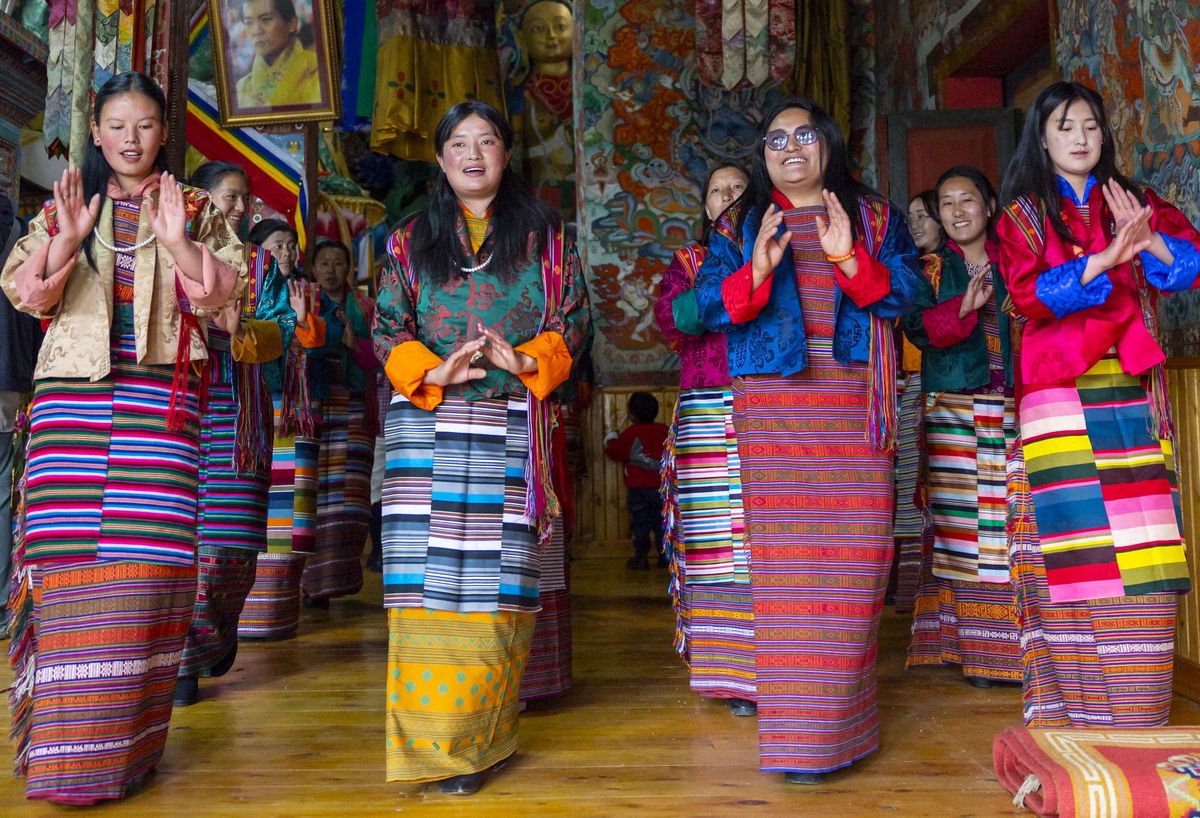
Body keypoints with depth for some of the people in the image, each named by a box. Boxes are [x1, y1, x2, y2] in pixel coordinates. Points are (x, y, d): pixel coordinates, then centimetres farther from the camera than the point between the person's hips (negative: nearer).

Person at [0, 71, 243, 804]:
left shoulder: (194, 209, 14)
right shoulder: (65, 204, 16)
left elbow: (221, 291, 2)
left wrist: (177, 242, -15)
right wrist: (66, 241, -11)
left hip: (159, 400, -1)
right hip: (72, 392, 1)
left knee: (148, 558, -7)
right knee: (70, 557, -5)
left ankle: (127, 737, 4)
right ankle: (65, 743, 6)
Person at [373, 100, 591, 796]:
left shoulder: (544, 236, 13)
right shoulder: (412, 241, 15)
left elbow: (573, 319, 7)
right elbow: (388, 328, 9)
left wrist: (528, 361, -11)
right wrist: (432, 371, -10)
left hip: (512, 428, -1)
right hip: (428, 424, 1)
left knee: (498, 575, -4)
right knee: (430, 575, -5)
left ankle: (482, 734, 8)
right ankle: (434, 740, 6)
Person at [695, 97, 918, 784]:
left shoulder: (874, 217, 15)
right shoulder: (742, 224, 15)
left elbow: (904, 292, 3)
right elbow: (708, 304, 4)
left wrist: (849, 259, -14)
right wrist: (755, 272, -15)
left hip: (855, 405, 1)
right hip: (772, 405, -1)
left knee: (856, 547, -2)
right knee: (785, 552, -6)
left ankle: (843, 716, 14)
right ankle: (800, 735, 3)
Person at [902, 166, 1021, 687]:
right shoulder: (931, 269, 12)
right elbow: (917, 327, -5)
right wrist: (963, 308, -19)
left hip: (1012, 409, 2)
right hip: (953, 409, -1)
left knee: (1015, 522, -6)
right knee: (961, 523, -6)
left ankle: (1016, 645, 3)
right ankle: (973, 647, 1)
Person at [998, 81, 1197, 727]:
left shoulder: (1135, 204, 19)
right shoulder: (1023, 214, 10)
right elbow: (1029, 293, -5)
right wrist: (1105, 257, -16)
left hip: (1132, 389, 3)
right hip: (1059, 389, -3)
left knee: (1140, 543, -2)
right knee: (1076, 539, -7)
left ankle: (1137, 709, 7)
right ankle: (1073, 699, 1)